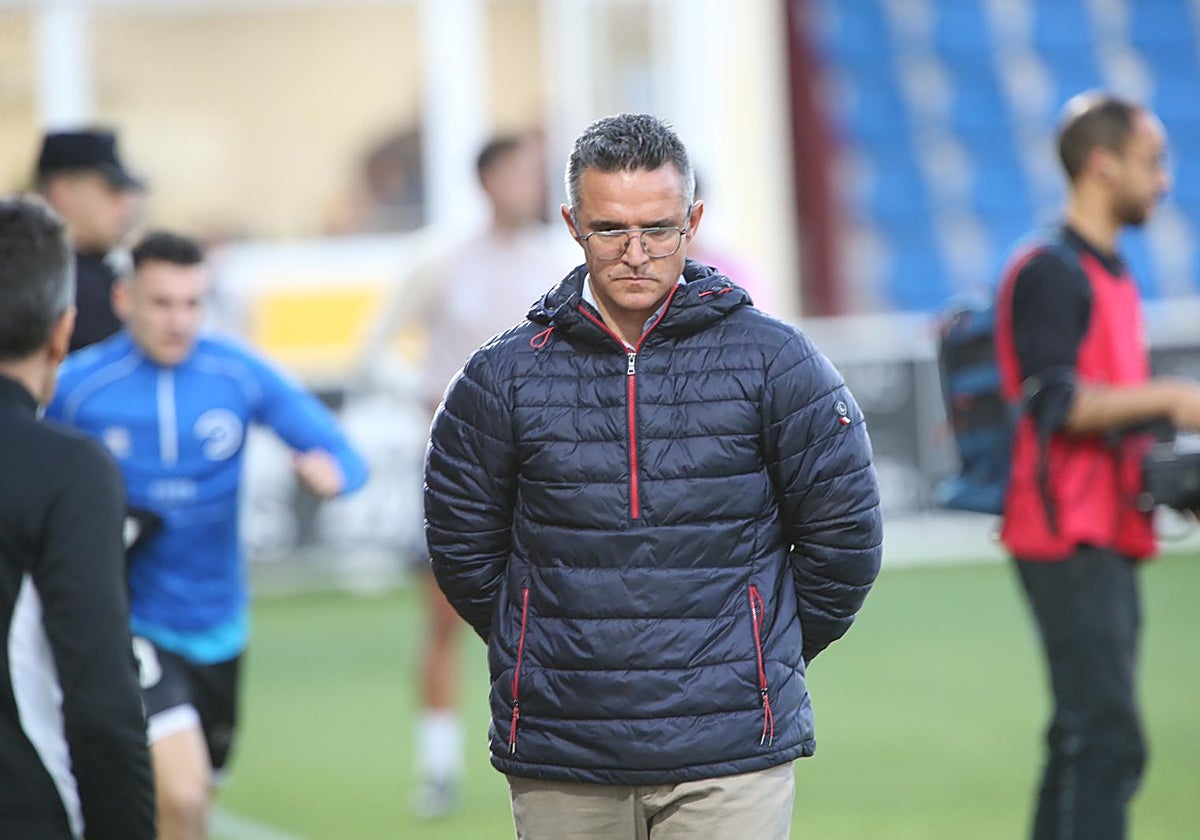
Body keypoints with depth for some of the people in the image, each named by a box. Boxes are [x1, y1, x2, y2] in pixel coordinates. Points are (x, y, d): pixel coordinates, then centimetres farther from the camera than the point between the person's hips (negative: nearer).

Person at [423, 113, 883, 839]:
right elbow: (463, 547, 14)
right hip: (559, 767, 2)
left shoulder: (773, 363, 1)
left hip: (731, 759, -2)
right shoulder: (506, 377, 3)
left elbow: (844, 534, 8)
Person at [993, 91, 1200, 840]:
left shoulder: (1113, 274, 19)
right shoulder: (1050, 270, -11)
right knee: (1107, 741, -15)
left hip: (1111, 537, 10)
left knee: (1088, 742, 11)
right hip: (1069, 535, -10)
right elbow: (1052, 400, -21)